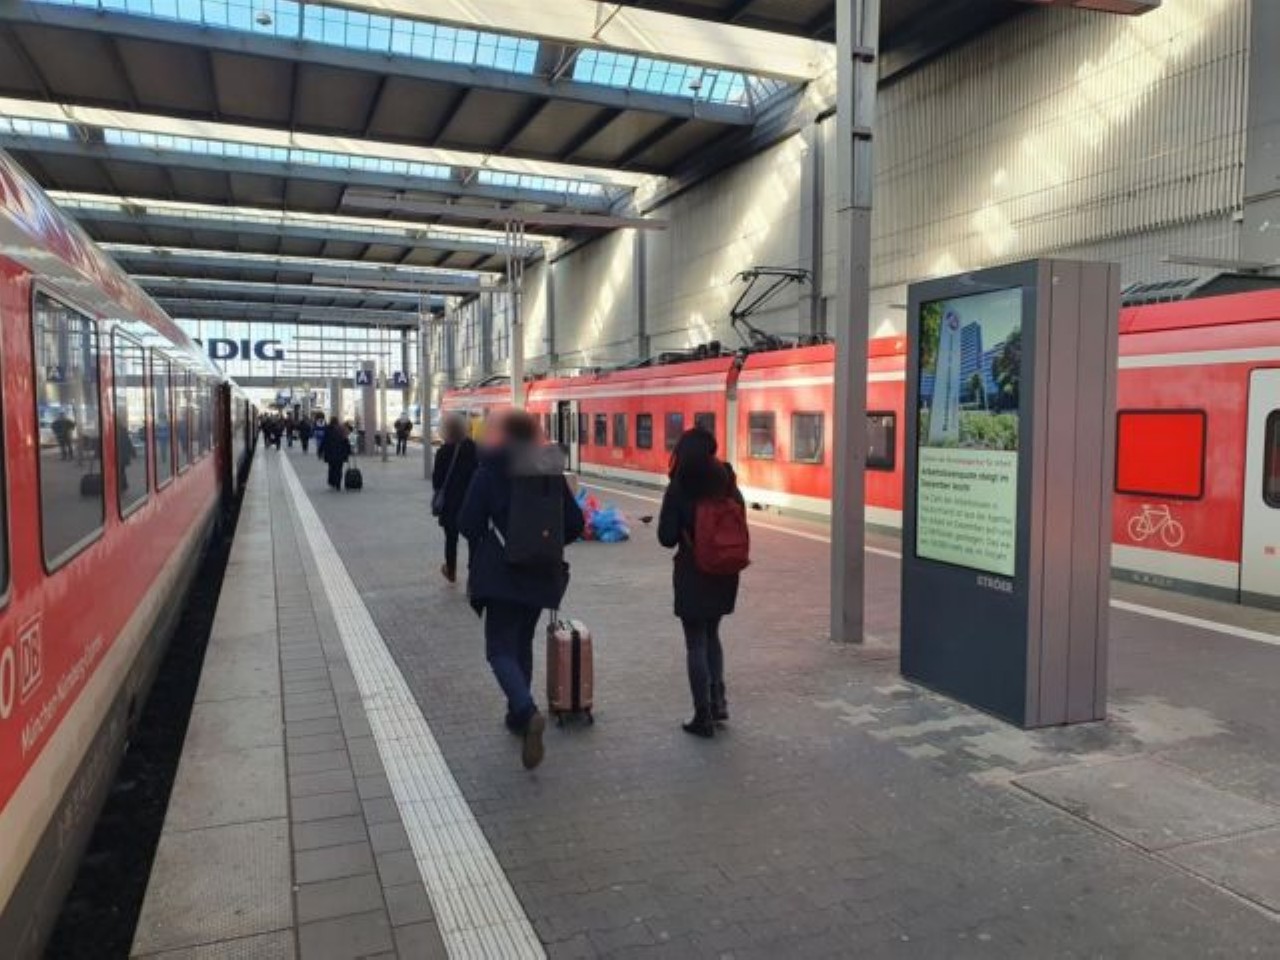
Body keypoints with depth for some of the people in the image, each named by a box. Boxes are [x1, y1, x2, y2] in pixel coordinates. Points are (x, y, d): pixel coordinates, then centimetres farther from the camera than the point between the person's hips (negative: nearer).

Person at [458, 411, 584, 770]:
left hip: (500, 573, -4)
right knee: (522, 642, 20)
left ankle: (528, 712, -26)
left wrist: (485, 548, 10)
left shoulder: (489, 471, -8)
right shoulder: (550, 472, 2)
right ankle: (519, 714, 27)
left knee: (500, 648, -3)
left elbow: (468, 522, -9)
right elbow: (575, 525, 1)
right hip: (542, 574, 4)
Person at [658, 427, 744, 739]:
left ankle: (704, 716, 10)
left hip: (693, 573, -4)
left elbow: (667, 538, -12)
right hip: (725, 572, 4)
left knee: (696, 643, 5)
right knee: (711, 635, 23)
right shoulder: (728, 484, -2)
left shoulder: (678, 489, -12)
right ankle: (718, 700, 21)